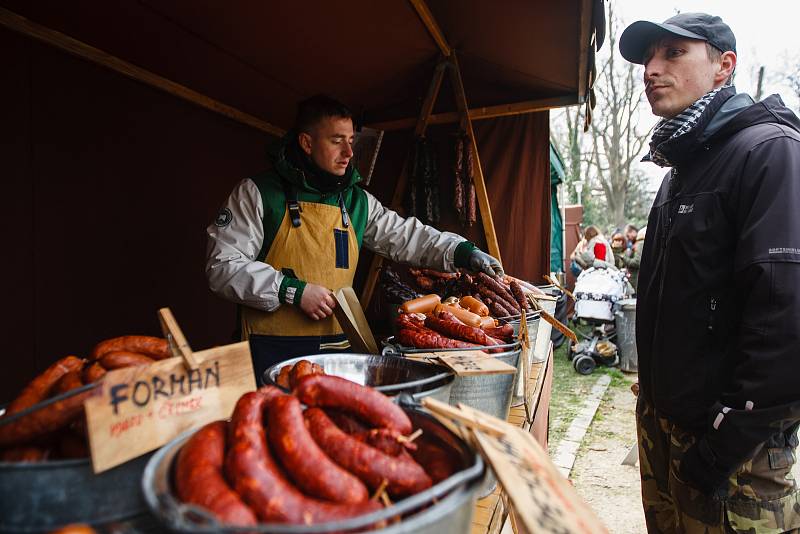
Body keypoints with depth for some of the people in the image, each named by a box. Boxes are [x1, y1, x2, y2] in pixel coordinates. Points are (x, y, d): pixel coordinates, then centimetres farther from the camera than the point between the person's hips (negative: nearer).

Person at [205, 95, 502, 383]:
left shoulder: (357, 202, 10)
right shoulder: (258, 193, -5)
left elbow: (408, 237, 11)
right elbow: (223, 267, -9)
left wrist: (465, 252, -2)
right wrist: (294, 291, -17)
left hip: (336, 347, 5)